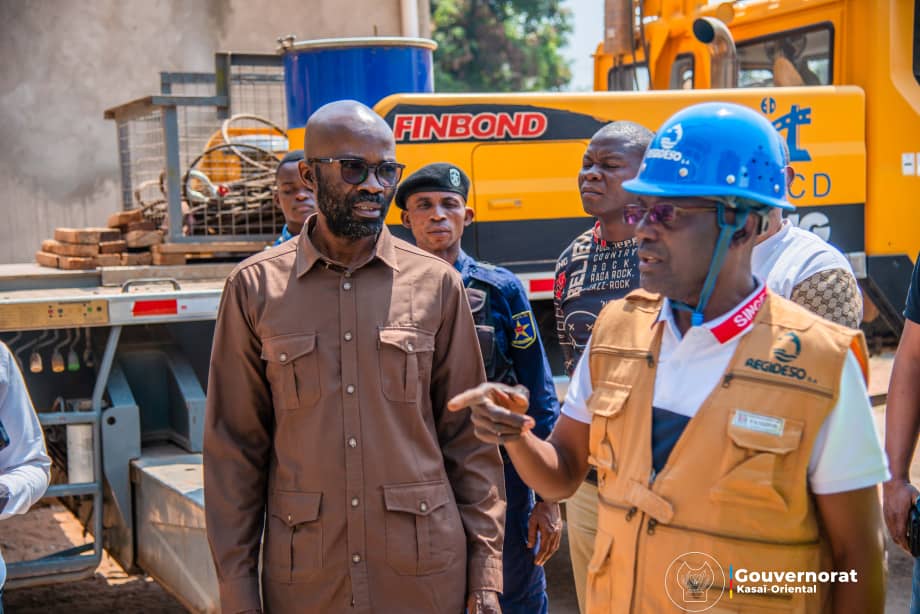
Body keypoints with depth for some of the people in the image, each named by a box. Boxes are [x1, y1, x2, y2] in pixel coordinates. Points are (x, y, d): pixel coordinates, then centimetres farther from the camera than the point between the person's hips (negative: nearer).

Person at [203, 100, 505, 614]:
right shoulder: (256, 287, -1)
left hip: (425, 571, 0)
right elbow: (234, 447, 1)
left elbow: (469, 438, 3)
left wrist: (485, 572, 0)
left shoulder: (437, 283, 0)